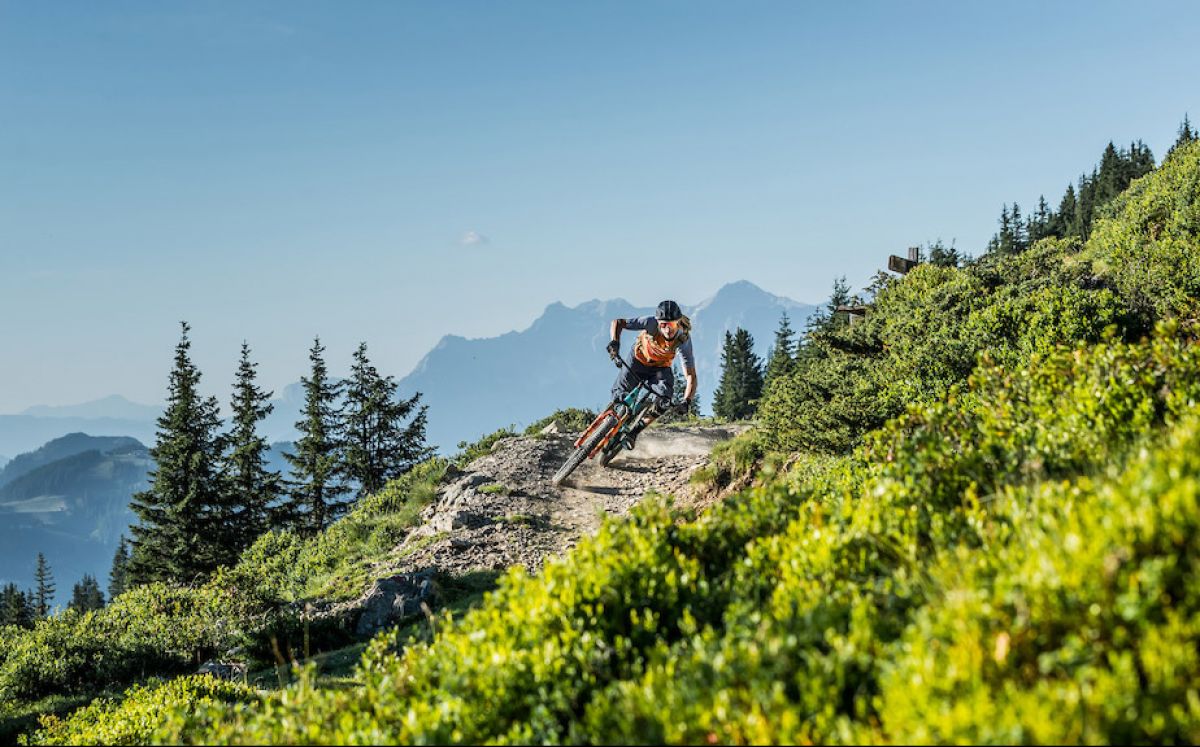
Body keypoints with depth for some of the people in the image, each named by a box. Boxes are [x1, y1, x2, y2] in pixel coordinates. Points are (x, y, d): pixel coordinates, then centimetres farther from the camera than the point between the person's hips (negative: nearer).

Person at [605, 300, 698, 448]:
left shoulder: (684, 340, -33)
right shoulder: (651, 323, -34)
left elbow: (690, 375, -34)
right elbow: (617, 322, -27)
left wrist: (687, 401, -50)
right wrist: (615, 343, -47)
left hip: (660, 367, 0)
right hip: (639, 359, 0)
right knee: (620, 397, -14)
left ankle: (634, 432, -6)